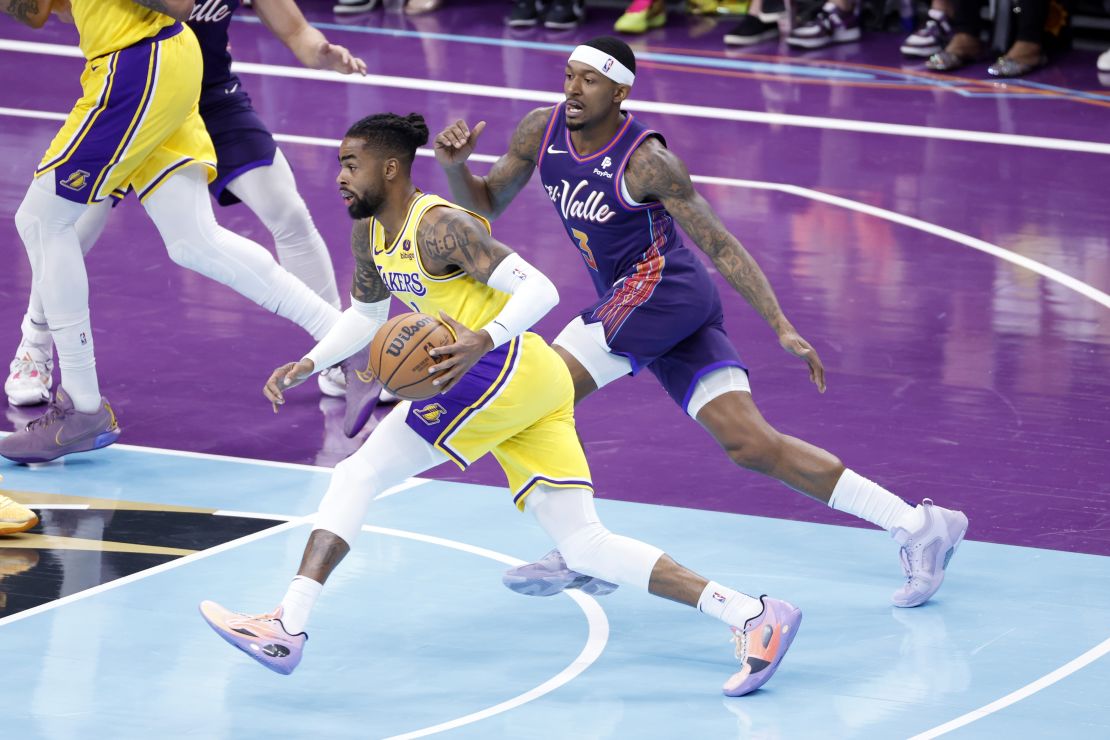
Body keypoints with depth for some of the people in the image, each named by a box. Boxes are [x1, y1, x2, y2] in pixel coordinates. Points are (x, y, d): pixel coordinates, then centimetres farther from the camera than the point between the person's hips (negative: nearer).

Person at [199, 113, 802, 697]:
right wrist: (310, 363, 17)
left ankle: (287, 627, -13)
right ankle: (753, 616, -3)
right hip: (536, 387, 10)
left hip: (509, 366, -10)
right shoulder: (369, 233, 15)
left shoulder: (440, 227, -12)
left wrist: (484, 339, -33)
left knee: (357, 476, -9)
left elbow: (539, 290, -19)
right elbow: (366, 312, 33)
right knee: (586, 548, 3)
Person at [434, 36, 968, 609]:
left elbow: (720, 247, -11)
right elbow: (485, 205, 15)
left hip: (658, 288, -7)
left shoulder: (646, 161, -15)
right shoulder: (542, 131, 5)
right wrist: (455, 168, -7)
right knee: (752, 445, 0)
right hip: (631, 300, 7)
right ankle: (916, 525, -1)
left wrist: (783, 328, -13)